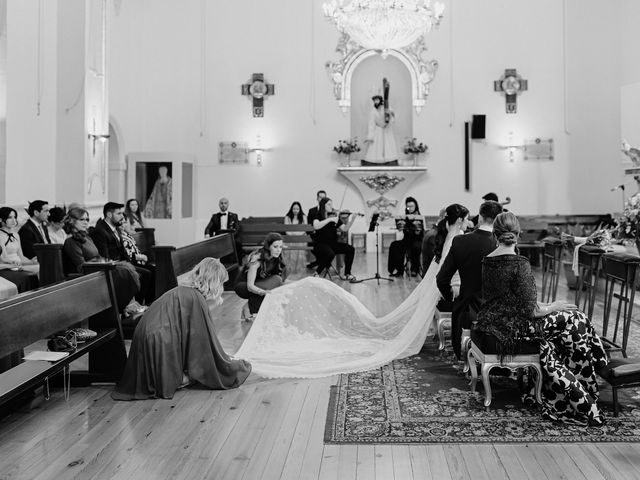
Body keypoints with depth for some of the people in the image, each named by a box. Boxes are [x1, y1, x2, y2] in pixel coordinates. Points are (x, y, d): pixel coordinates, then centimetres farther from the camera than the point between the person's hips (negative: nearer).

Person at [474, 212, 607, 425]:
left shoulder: (487, 261, 8)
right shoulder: (519, 263, -15)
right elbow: (530, 312, -15)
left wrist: (544, 306, 22)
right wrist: (552, 307, 5)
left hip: (486, 331, 8)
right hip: (508, 334, -8)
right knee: (574, 320, 5)